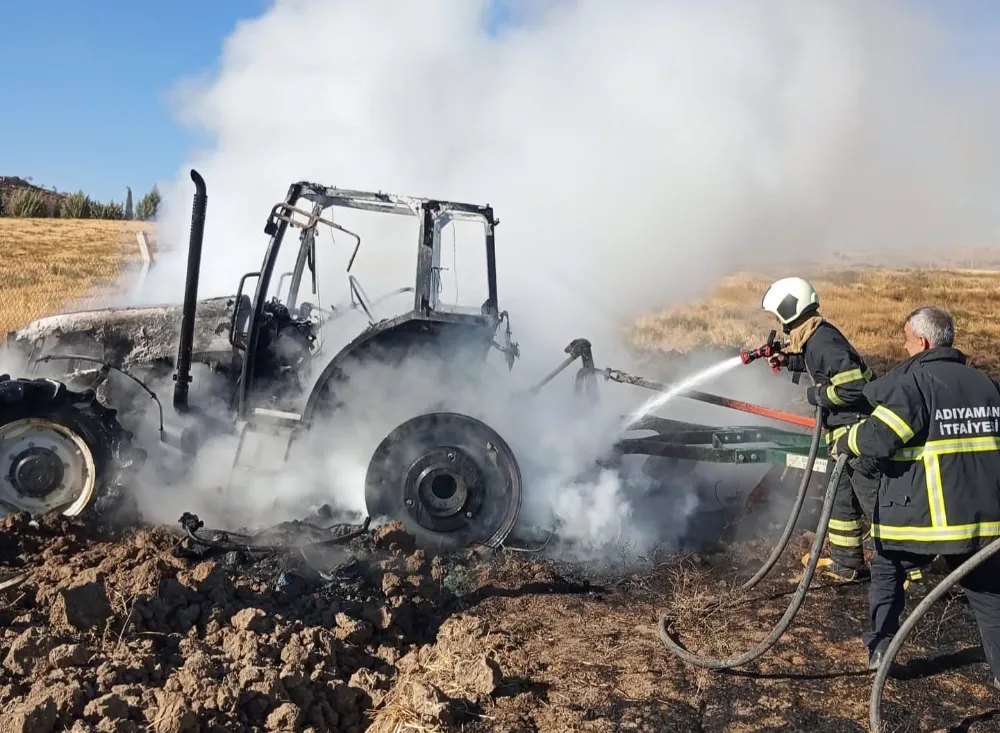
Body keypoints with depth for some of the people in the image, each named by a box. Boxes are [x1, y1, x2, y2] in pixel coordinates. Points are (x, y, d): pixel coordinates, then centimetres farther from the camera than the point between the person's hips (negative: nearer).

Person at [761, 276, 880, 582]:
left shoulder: (823, 342, -24)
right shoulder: (814, 335, 7)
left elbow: (852, 387, -29)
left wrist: (817, 394, -15)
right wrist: (788, 360, 15)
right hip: (844, 432, 11)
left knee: (871, 497, -3)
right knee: (842, 498, 18)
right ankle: (847, 563, 29)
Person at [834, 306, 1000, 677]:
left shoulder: (913, 381, -10)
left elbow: (879, 437, -19)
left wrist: (846, 442, 0)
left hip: (921, 513, -4)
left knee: (887, 570, 19)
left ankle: (879, 648, 19)